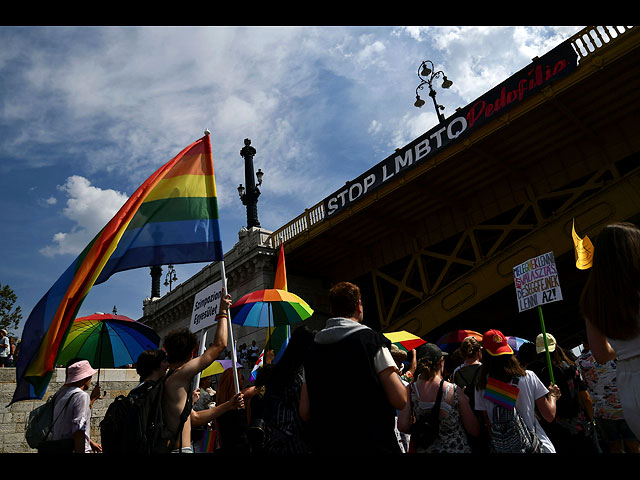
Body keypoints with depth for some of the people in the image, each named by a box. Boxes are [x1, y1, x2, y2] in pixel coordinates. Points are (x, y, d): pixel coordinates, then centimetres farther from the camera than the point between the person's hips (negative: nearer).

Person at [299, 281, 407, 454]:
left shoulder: (313, 349, 5)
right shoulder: (372, 340, -8)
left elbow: (304, 412, 4)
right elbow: (399, 400, -13)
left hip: (325, 445, 4)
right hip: (373, 444, -4)